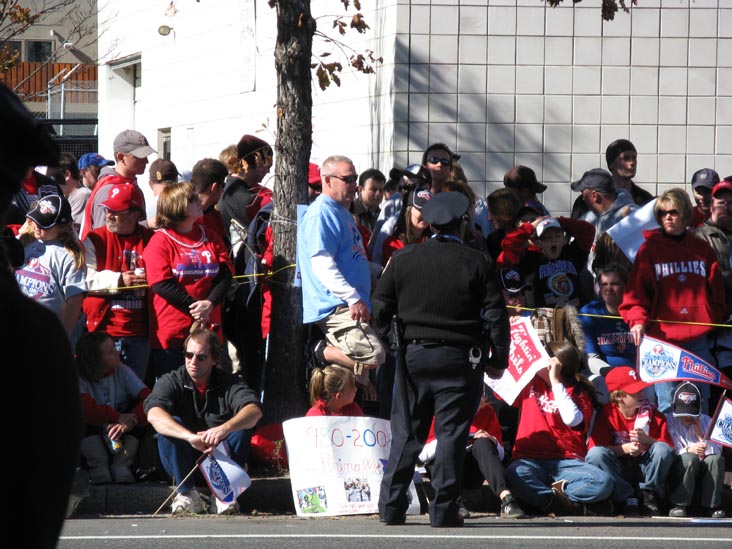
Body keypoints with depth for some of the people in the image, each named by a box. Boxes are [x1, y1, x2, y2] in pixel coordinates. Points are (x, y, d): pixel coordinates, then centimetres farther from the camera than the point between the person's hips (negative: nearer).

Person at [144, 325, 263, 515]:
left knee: (242, 427, -24)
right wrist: (191, 437, -46)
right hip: (184, 463, 0)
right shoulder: (171, 382, -7)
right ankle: (187, 493, -23)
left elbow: (254, 410, -25)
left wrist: (225, 429, -47)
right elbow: (154, 414, -28)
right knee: (168, 425, -26)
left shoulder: (228, 383, -5)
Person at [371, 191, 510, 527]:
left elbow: (379, 309, 6)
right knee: (451, 434, 1)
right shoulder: (477, 263, -3)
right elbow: (496, 315, -3)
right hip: (460, 358, -2)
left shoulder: (402, 259, 4)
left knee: (405, 434, 8)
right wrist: (498, 360, 5)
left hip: (413, 356, 3)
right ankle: (443, 509, -2)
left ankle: (391, 507, 6)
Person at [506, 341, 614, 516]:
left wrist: (556, 383, -5)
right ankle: (575, 507, -33)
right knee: (516, 474, -40)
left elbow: (572, 419, -12)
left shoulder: (578, 393, 9)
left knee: (603, 482, -32)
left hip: (566, 461, -1)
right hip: (530, 459, 1)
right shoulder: (530, 382, 20)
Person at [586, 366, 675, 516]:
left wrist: (646, 440, -24)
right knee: (596, 453, -30)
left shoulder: (651, 413, 2)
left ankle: (650, 497, -13)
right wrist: (625, 448, -24)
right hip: (618, 468, -1)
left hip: (645, 467, 1)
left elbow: (667, 447, -4)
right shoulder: (607, 414, -3)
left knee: (662, 449, -27)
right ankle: (627, 499, -23)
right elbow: (595, 447, -12)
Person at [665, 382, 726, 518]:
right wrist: (688, 450, -24)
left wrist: (700, 434, -10)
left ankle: (711, 506, -20)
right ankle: (679, 505, -26)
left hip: (703, 474, 3)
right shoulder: (669, 421, 1)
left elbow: (717, 451, -2)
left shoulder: (706, 421, 10)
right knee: (690, 458, -34)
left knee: (715, 459, -28)